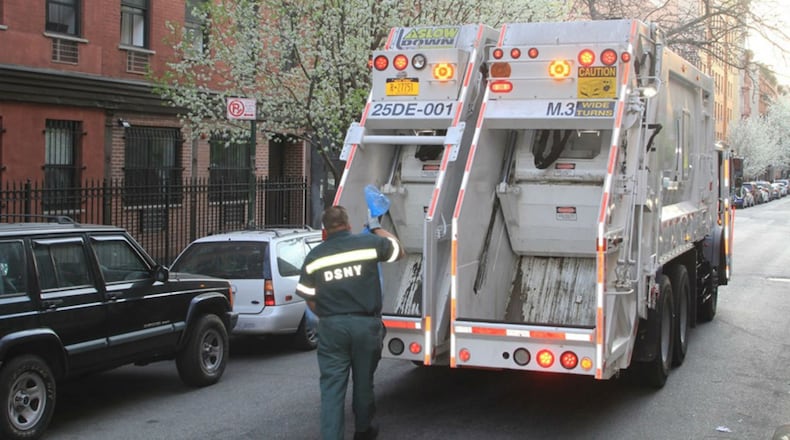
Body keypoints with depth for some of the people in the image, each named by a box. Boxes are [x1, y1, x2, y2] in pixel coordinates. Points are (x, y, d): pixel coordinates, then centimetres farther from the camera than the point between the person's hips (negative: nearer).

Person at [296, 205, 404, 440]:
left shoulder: (314, 256, 1)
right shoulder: (369, 243, -4)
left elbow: (309, 298, 6)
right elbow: (398, 250, 16)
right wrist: (376, 228, 27)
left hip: (331, 327, 0)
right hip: (365, 324, 0)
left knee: (331, 386, 3)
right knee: (363, 381, 16)